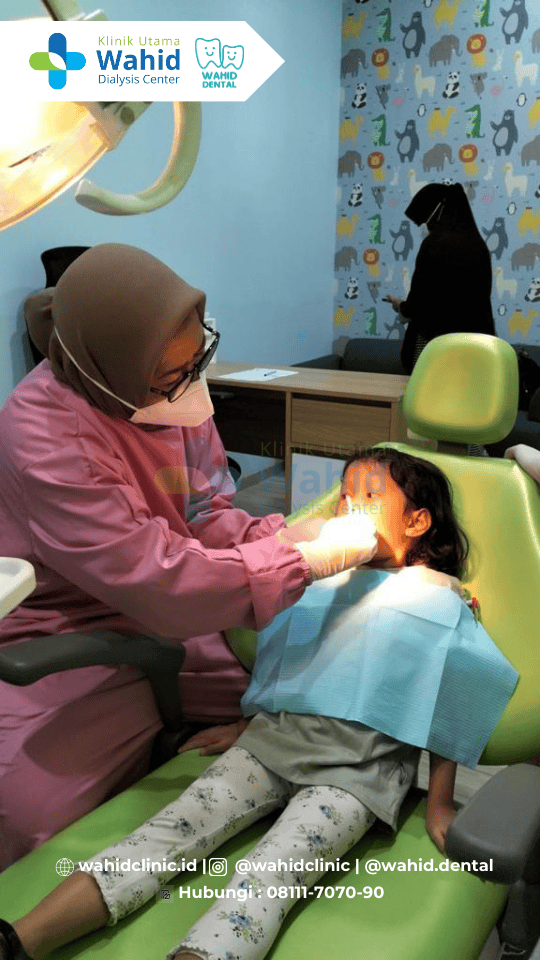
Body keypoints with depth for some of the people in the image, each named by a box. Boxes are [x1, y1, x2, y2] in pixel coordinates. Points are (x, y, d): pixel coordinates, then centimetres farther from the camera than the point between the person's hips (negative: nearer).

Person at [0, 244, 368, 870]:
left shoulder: (169, 386, -6)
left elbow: (201, 514, 4)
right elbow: (159, 580, -33)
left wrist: (277, 535, -16)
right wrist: (307, 560, -28)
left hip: (168, 623, 7)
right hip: (70, 646, -6)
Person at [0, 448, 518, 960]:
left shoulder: (438, 595, 4)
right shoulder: (321, 575, 18)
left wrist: (439, 803, 0)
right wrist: (241, 725, 25)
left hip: (358, 769, -4)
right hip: (274, 738, 4)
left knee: (268, 874, -27)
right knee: (173, 828, -14)